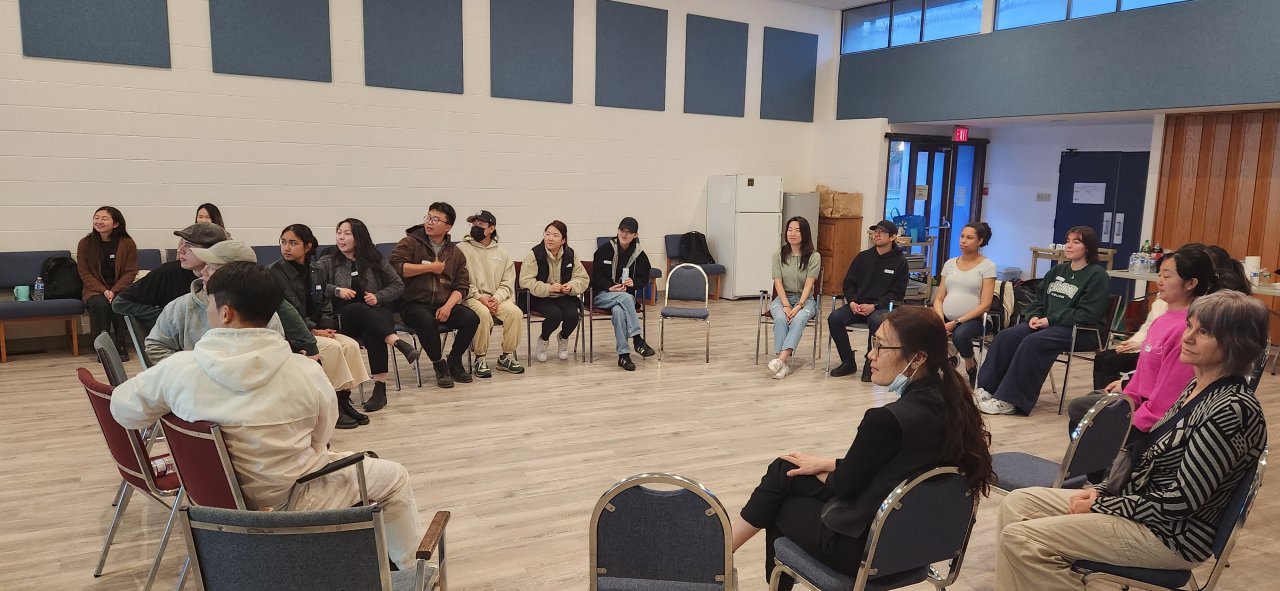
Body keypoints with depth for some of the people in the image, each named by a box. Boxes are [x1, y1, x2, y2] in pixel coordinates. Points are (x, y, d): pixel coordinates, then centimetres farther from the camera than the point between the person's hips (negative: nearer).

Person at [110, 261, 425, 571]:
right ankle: (410, 569, 31)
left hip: (224, 498, 5)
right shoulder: (306, 372, -20)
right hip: (295, 500, -4)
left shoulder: (178, 368, -16)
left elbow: (123, 409, 2)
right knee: (395, 477, 17)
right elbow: (320, 439, -5)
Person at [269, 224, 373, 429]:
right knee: (332, 347, -27)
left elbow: (325, 307, 13)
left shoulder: (314, 274, 12)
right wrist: (314, 331, -18)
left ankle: (344, 398, -11)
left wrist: (326, 328, -8)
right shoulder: (274, 272, -8)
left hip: (315, 330, 6)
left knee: (351, 344, -17)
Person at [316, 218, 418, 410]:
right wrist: (337, 290, -14)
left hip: (375, 313, 1)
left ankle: (380, 388, -38)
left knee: (373, 335, -36)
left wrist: (378, 296, -2)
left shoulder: (375, 260, 14)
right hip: (345, 318, 0)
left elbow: (398, 285, 14)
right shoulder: (328, 262, 13)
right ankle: (398, 343, -48)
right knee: (358, 309, -38)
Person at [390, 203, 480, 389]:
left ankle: (454, 360, 3)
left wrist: (448, 306, -11)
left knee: (471, 319, -21)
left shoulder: (455, 252, 13)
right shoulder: (410, 242, 2)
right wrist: (430, 267, -11)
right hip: (414, 304, -4)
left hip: (444, 305, 4)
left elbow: (462, 285, 8)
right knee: (427, 320, -37)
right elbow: (396, 266, -15)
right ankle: (439, 364, -13)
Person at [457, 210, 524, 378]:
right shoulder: (462, 249, 3)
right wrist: (479, 297, -15)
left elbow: (507, 283, 9)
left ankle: (507, 357, -8)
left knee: (515, 312, -25)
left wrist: (497, 298, -10)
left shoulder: (502, 253, 14)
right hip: (471, 298, -3)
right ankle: (480, 359, -19)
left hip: (497, 298, 3)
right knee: (483, 313, -35)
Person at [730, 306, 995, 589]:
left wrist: (821, 468, 7)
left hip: (864, 546, -8)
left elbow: (844, 487, -14)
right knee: (784, 470, 17)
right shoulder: (950, 401, -5)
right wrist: (827, 464, 11)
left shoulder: (888, 419, -31)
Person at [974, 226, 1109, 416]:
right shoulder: (1057, 270, 19)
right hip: (1047, 324, 7)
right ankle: (987, 389, -22)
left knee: (1032, 342, -33)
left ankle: (1009, 401, -31)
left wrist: (1050, 320, -17)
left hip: (1082, 330, -7)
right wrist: (1035, 316, -1)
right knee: (1006, 336, -18)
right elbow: (1038, 299, 22)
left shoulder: (1097, 275, -5)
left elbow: (1087, 314, -14)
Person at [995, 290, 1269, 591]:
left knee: (1019, 538, -19)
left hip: (1172, 534, -9)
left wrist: (1099, 506, -13)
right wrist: (1102, 491, 2)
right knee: (1017, 503, 4)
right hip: (1139, 502, 9)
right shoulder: (1198, 387, 7)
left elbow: (1179, 502, -23)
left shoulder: (1233, 410, -22)